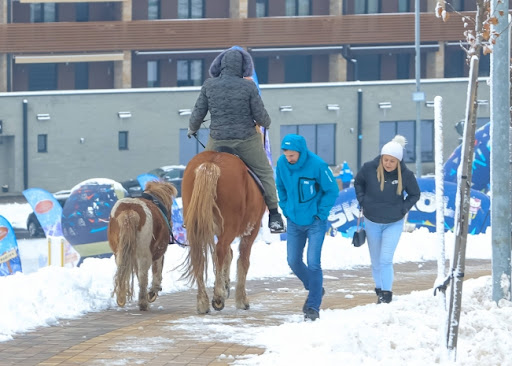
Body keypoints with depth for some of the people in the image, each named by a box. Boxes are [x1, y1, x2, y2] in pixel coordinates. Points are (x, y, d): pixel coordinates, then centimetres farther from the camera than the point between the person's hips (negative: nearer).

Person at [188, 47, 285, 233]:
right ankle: (274, 216, 17)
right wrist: (266, 123, 17)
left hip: (218, 140, 2)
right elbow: (260, 115, -7)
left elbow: (198, 113, 0)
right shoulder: (248, 87, -12)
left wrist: (192, 129, 21)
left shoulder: (209, 85, -7)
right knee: (265, 173, 16)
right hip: (247, 139, -1)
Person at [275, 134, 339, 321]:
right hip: (294, 221, 5)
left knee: (313, 263, -9)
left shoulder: (317, 165, -21)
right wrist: (285, 209, 5)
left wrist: (320, 213, -11)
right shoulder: (282, 163, -8)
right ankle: (315, 289, 33)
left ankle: (313, 307, 0)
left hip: (315, 223, -5)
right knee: (293, 261, 8)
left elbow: (332, 190, -10)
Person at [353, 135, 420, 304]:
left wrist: (403, 208, -10)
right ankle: (379, 289, 31)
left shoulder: (406, 175, -16)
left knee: (385, 260, -13)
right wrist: (362, 200, -2)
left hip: (394, 223, -2)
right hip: (372, 222, 2)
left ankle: (386, 293, -7)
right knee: (375, 261, 13)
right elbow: (358, 182, 7)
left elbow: (415, 195, 2)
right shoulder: (369, 168, -16)